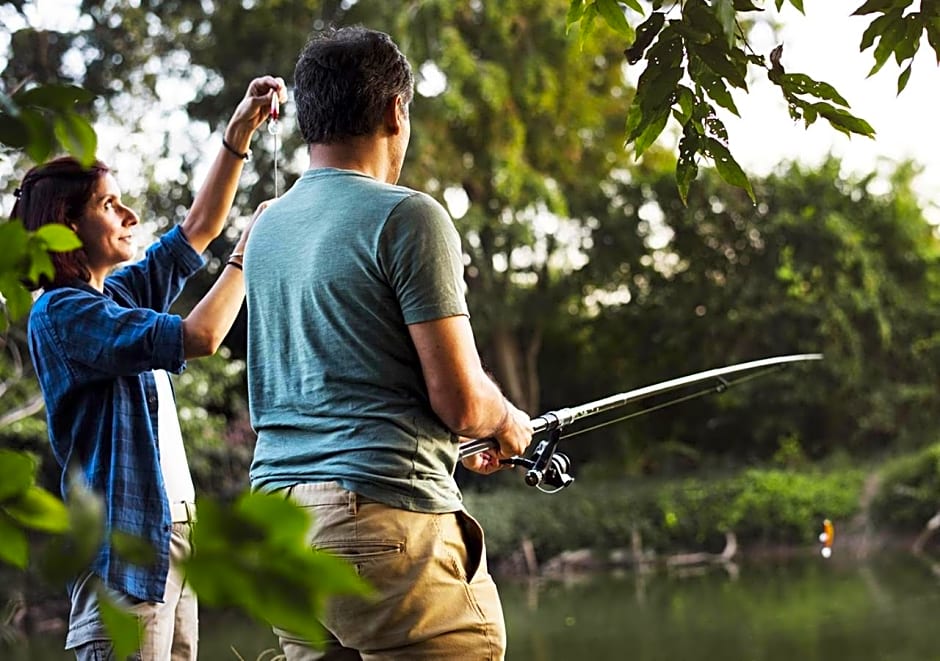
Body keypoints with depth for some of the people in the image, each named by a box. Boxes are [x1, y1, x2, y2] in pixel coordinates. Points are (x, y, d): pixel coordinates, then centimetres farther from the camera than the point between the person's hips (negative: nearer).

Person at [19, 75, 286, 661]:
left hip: (172, 530, 9)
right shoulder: (60, 313, -11)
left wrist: (240, 133, 12)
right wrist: (248, 252, -6)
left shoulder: (122, 293, 16)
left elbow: (198, 229, 21)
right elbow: (199, 337, -18)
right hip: (124, 538, -9)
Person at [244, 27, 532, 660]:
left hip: (278, 515, 8)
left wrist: (457, 445, 33)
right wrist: (510, 425, 12)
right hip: (384, 514, -8)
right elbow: (461, 400, -11)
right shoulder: (406, 216, -7)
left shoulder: (267, 227, 16)